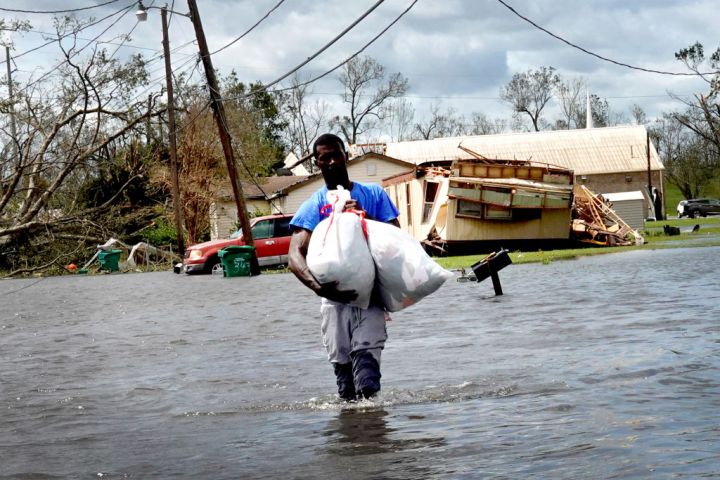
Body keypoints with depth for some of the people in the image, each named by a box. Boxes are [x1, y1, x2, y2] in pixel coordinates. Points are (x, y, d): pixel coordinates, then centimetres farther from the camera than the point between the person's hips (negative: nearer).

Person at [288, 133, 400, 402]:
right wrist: (317, 285, -25)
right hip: (335, 295, 1)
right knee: (340, 360, -4)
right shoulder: (313, 206, 8)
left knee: (366, 351, -18)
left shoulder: (374, 194, 13)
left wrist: (366, 219, -9)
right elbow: (295, 256, -5)